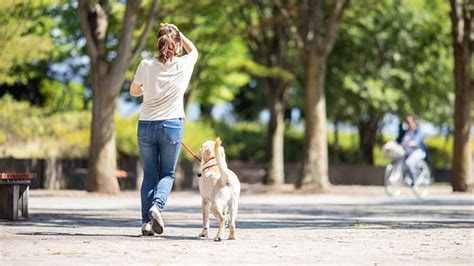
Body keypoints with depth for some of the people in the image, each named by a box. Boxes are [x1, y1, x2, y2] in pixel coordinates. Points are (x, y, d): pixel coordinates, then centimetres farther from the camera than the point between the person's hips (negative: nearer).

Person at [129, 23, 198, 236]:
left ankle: (146, 221, 3)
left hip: (146, 125, 1)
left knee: (149, 174, 10)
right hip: (171, 125, -1)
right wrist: (178, 33, 17)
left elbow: (134, 92, 12)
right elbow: (193, 51, 20)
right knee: (167, 174, 11)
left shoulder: (146, 66, -4)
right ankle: (157, 205, -17)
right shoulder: (183, 65, -4)